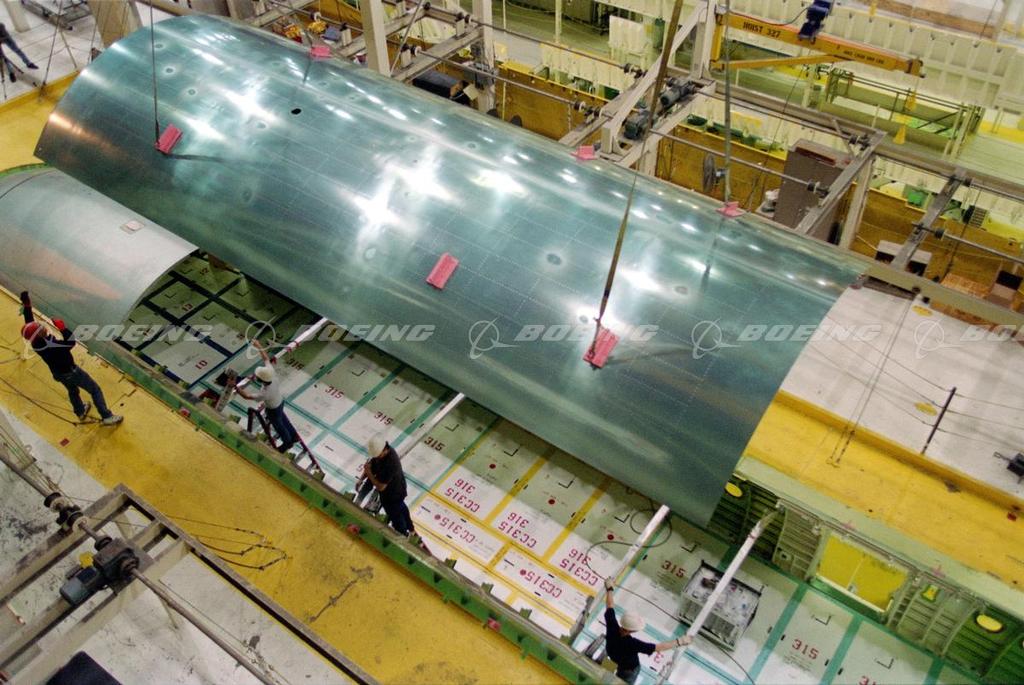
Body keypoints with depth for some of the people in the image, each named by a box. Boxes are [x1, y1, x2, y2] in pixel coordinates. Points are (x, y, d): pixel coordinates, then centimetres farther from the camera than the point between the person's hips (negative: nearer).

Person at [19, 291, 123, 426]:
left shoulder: (35, 341, -16)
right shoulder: (49, 344, -38)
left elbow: (29, 320, -5)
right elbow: (71, 342, -37)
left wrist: (26, 304, -2)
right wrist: (62, 327, -34)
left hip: (58, 373, 9)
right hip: (70, 371, -9)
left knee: (72, 391, 33)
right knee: (95, 390, 4)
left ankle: (81, 412, 55)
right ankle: (106, 417, 3)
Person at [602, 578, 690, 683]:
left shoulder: (612, 627, -33)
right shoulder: (632, 643, -45)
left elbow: (609, 607, -16)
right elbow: (659, 647, -38)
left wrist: (609, 589, -1)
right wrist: (679, 641, -30)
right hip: (629, 669, -4)